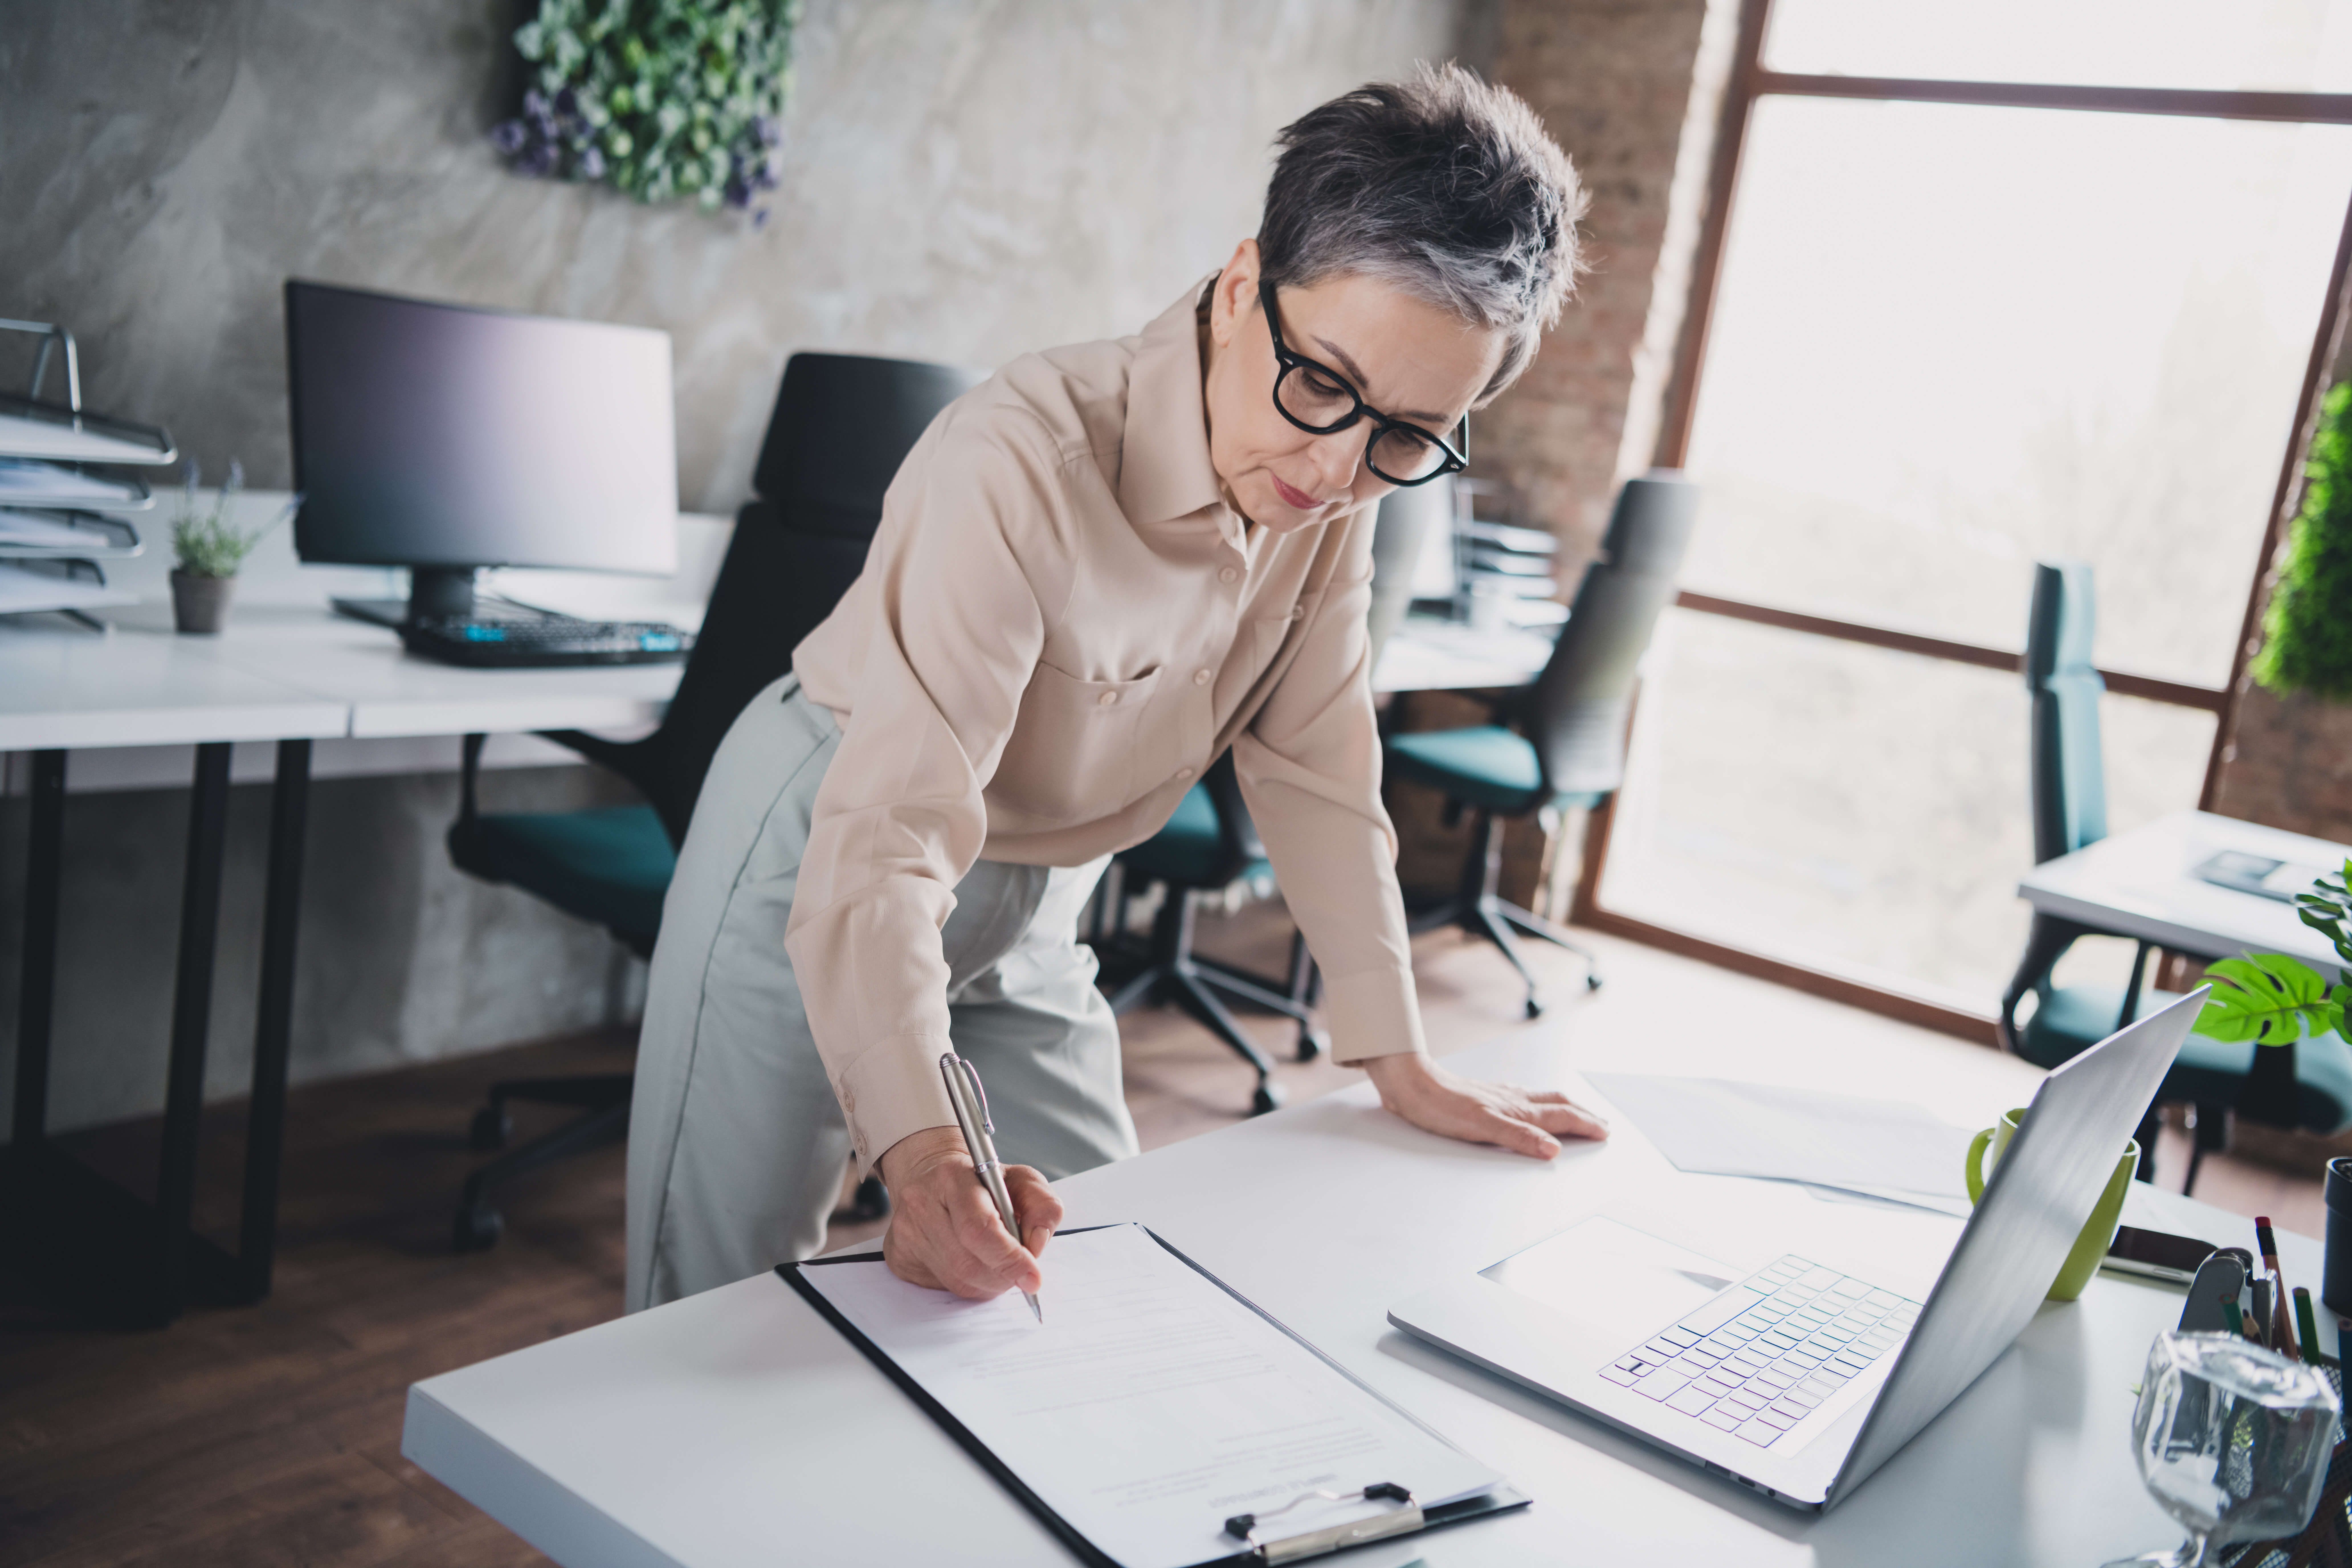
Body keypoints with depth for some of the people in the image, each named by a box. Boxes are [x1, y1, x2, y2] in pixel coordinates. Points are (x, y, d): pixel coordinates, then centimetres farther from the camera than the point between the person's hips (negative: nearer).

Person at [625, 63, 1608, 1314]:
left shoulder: (1332, 487, -12)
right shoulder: (1019, 467, -33)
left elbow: (1313, 771, -4)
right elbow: (889, 836, -39)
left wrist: (1402, 1066, -4)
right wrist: (922, 1147, -52)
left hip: (1034, 904, 6)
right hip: (821, 865, -6)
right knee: (725, 1308, 1)